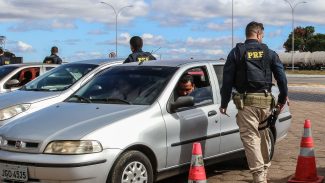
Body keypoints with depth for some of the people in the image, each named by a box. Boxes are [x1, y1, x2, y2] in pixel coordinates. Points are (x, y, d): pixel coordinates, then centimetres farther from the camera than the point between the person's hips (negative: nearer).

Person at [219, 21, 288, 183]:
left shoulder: (236, 52, 2)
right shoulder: (269, 53, 8)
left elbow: (227, 80, 0)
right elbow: (281, 77, 7)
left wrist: (224, 104, 6)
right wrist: (282, 99, 19)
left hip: (246, 100, -3)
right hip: (265, 100, 3)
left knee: (250, 137, -5)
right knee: (264, 135, 19)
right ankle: (265, 169, 31)